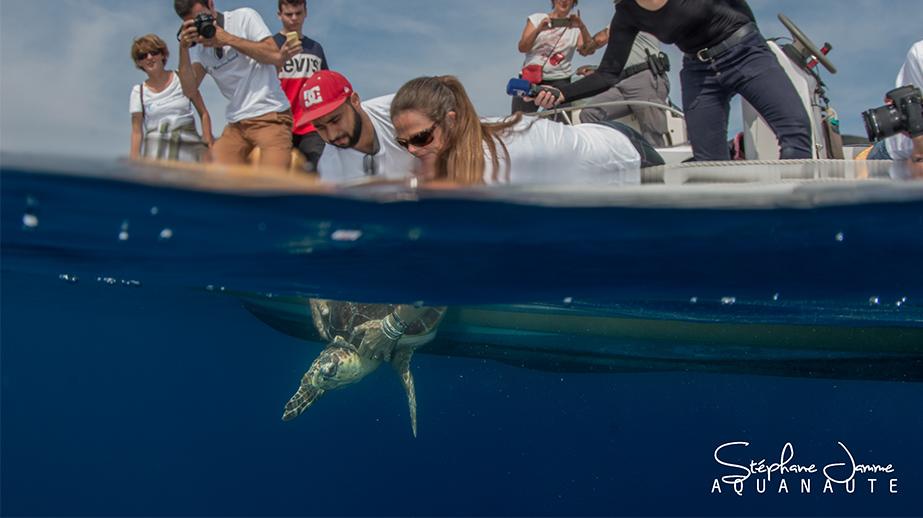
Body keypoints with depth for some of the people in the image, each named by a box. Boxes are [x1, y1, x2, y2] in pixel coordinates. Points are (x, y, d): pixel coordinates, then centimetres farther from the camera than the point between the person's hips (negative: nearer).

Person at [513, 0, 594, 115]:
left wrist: (582, 27, -18)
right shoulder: (536, 18, 11)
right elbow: (522, 48, 0)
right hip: (531, 76, 0)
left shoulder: (575, 26, 12)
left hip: (559, 81, 0)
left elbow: (588, 50, -3)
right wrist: (538, 30, -15)